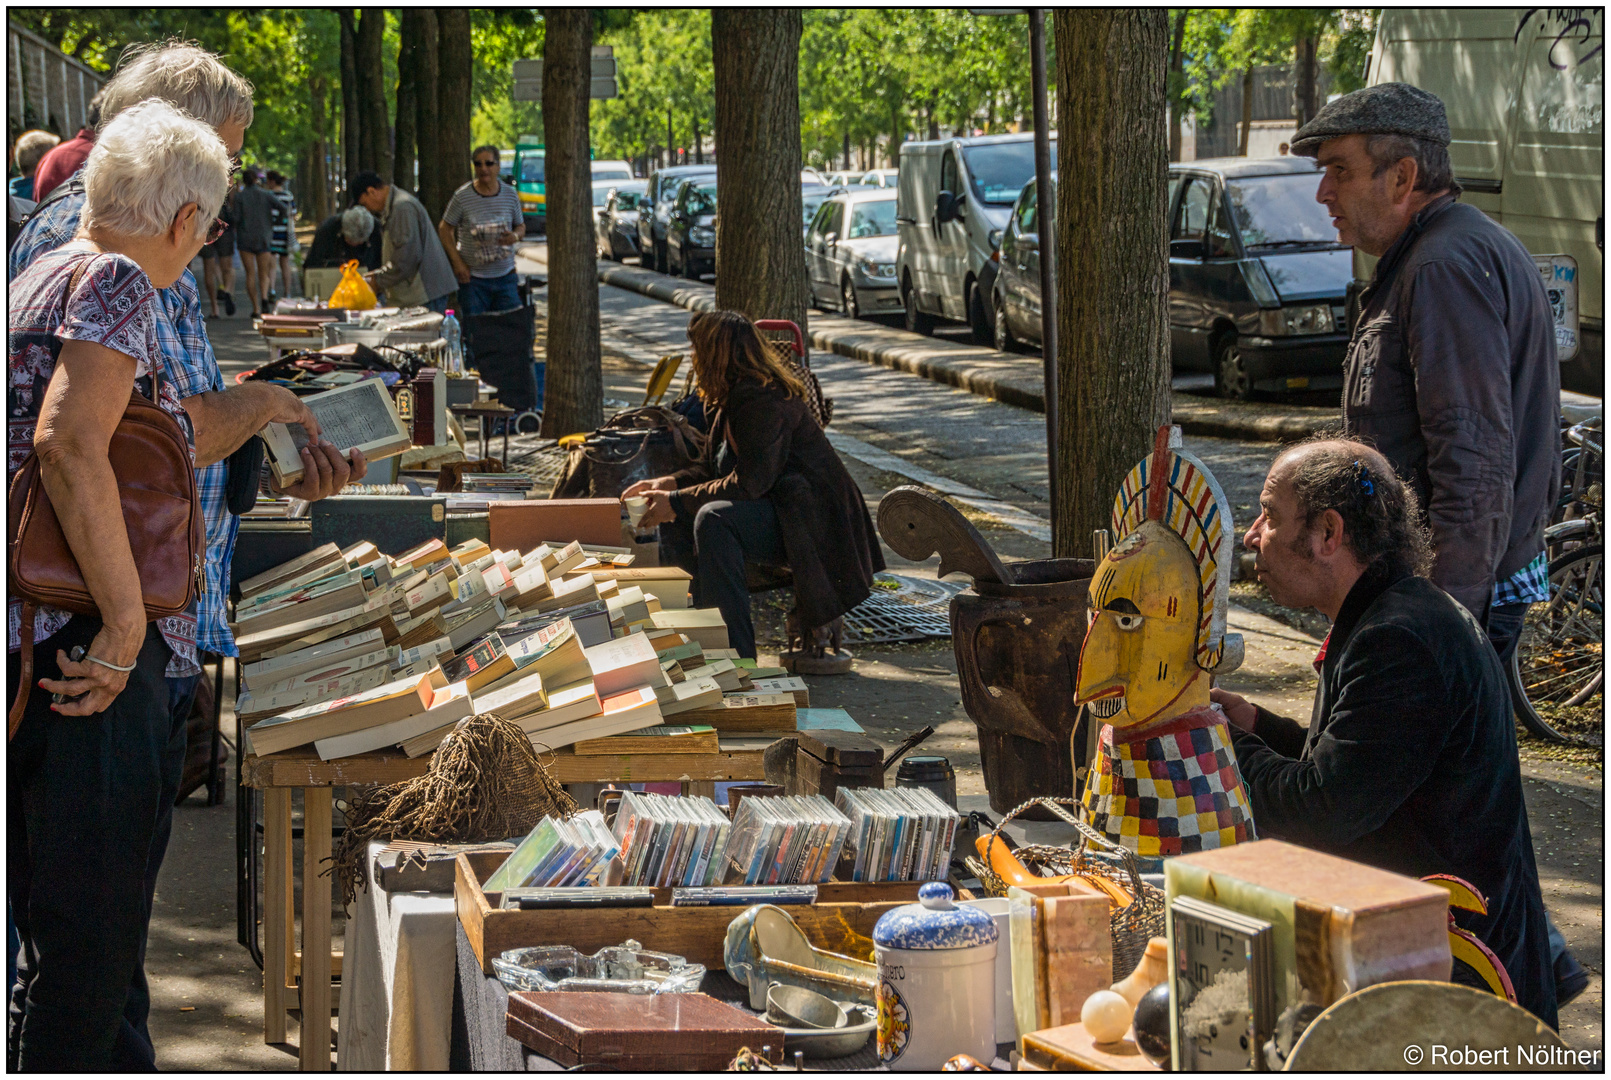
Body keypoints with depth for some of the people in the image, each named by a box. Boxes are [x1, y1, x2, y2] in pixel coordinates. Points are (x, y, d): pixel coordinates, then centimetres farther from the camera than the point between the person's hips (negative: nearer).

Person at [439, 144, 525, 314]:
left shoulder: (510, 195, 4)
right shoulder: (462, 196, -5)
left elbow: (521, 226, 15)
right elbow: (445, 229, 3)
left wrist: (515, 236, -10)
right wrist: (457, 262, -6)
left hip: (505, 276, 3)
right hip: (473, 278, -2)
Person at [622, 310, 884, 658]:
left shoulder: (761, 401, -21)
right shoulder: (729, 399, 10)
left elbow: (749, 482, -26)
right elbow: (714, 466, 17)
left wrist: (677, 501, -21)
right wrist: (668, 484, -1)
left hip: (811, 519, -11)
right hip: (772, 511, 11)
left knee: (713, 519, -33)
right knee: (672, 522, 5)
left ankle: (736, 656, -32)